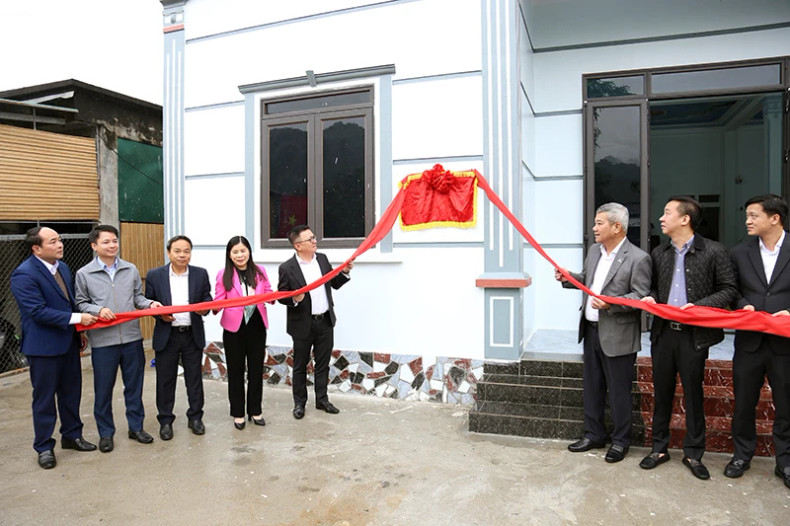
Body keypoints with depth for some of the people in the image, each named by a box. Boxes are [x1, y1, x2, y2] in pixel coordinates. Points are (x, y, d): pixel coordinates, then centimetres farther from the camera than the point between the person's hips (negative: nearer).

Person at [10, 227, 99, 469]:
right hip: (43, 346, -7)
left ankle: (72, 435, 33)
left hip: (68, 342, 7)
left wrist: (78, 332, 14)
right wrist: (76, 318, -23)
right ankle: (44, 447, 23)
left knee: (71, 392, 17)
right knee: (44, 398, 7)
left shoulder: (62, 267, 6)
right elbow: (38, 311, -24)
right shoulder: (24, 274, -18)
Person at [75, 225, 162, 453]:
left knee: (134, 385, 12)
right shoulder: (84, 274, 0)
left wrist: (150, 303, -9)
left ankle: (136, 427, 28)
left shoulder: (131, 269, 5)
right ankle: (105, 433, 26)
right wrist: (98, 310, -15)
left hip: (132, 337, 2)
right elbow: (81, 303, 3)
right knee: (103, 389, 8)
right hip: (102, 340, -2)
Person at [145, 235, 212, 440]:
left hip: (193, 334, 1)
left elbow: (207, 298, 6)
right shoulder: (154, 275, -2)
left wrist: (205, 307, -16)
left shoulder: (201, 274, 1)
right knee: (165, 380, 9)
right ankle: (165, 421, 24)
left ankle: (195, 417, 26)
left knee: (195, 378, 11)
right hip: (166, 335, -1)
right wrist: (159, 314, -14)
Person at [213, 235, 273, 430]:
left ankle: (255, 410, 26)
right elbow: (219, 300, -5)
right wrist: (214, 308, -26)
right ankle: (238, 413, 24)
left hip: (256, 326, 2)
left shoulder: (259, 271, 1)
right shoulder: (224, 275, -5)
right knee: (236, 370, 10)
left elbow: (269, 294, 5)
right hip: (234, 328, -2)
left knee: (256, 369, 11)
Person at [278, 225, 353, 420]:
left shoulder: (322, 259, 2)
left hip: (325, 322, 4)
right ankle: (299, 403, 28)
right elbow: (281, 296, -6)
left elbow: (334, 283, 11)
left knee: (323, 364, 15)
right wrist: (294, 299, -26)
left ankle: (322, 400, 29)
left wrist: (345, 272, -7)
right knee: (300, 366, 12)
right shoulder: (287, 268, -13)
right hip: (303, 324, -4)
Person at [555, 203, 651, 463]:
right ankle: (594, 434, 34)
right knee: (591, 386, 17)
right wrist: (569, 278, 1)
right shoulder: (594, 250, 8)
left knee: (618, 391, 7)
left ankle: (621, 441, 27)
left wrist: (610, 303, -28)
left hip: (617, 336, -7)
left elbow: (641, 297, -17)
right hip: (591, 330, 7)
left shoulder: (638, 258, -14)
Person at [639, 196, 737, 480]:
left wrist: (700, 305, -17)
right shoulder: (659, 253, 8)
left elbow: (729, 289, -4)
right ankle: (659, 448, 26)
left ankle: (693, 453, 25)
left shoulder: (713, 251, -5)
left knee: (693, 394, 8)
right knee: (661, 392, 12)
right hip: (663, 332, 4)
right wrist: (650, 297, -4)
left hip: (694, 334, -4)